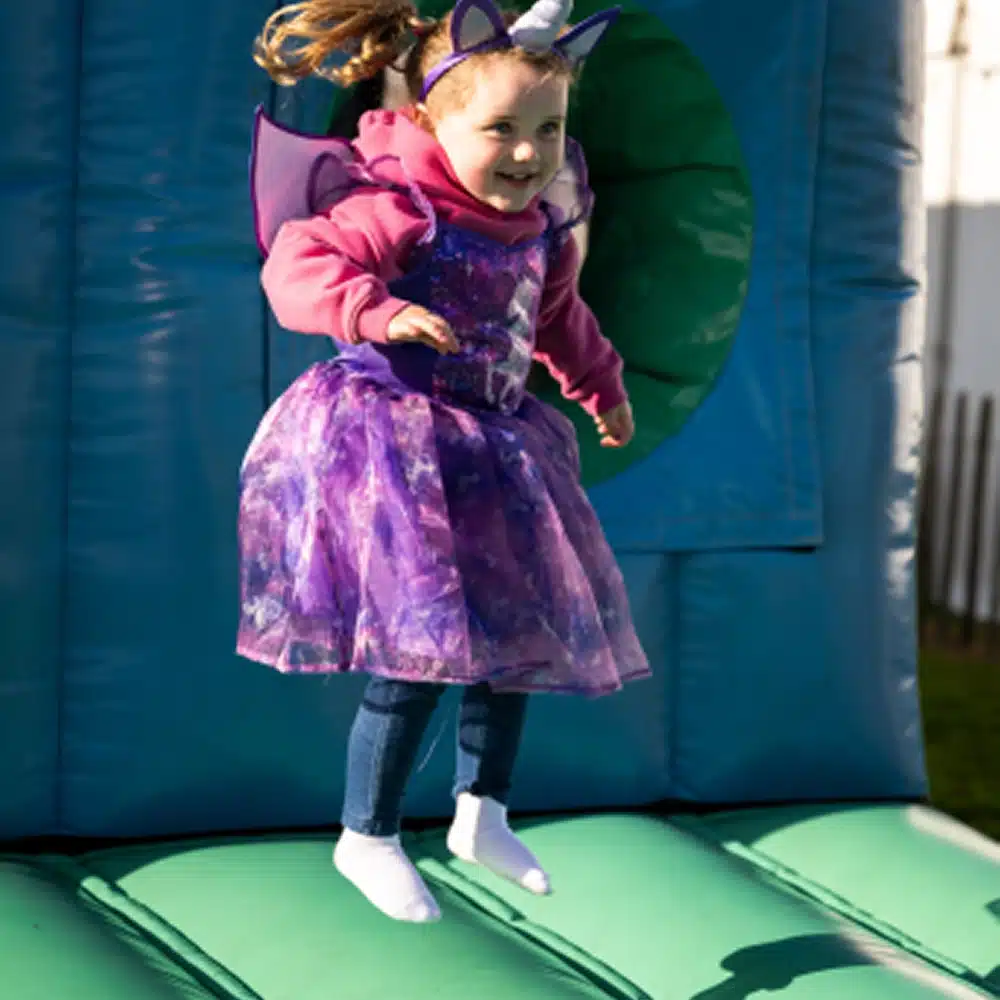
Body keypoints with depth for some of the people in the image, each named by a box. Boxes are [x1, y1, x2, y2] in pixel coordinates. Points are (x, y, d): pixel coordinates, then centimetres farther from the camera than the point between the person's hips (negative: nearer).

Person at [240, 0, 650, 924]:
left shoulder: (538, 227, 5)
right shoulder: (399, 211, -20)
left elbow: (558, 312, 26)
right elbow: (298, 264, -32)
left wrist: (601, 385, 40)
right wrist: (377, 311, -50)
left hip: (490, 448, 9)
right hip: (389, 446, -9)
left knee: (520, 630, 15)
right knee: (421, 647, -10)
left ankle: (483, 814, 33)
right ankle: (367, 839, 11)